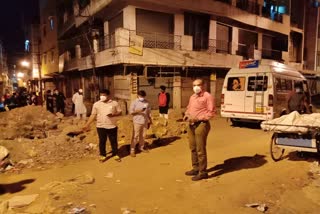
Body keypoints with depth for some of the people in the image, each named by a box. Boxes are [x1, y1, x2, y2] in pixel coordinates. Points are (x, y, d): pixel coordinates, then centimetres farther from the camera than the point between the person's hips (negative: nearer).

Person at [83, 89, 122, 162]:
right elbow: (93, 115, 2)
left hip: (112, 126, 0)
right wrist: (87, 125, -3)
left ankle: (115, 155, 25)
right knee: (102, 141, 9)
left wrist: (113, 114, -17)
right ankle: (103, 155, 26)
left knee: (114, 141, 9)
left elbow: (119, 112, 3)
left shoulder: (114, 103, -1)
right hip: (101, 126, 0)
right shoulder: (96, 104, 0)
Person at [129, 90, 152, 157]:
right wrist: (138, 111, -22)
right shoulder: (134, 102, -5)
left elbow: (149, 112, 13)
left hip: (144, 122, 4)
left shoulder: (146, 102, 6)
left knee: (142, 135, 13)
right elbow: (131, 112, -8)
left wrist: (150, 120, 13)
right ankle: (132, 150, 2)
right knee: (135, 136, -4)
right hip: (137, 122, -4)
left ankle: (141, 147, 29)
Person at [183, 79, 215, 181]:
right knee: (193, 148, 16)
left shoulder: (207, 96, -9)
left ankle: (203, 172, 8)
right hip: (191, 125, 8)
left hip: (201, 124, -8)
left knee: (200, 150, -4)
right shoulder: (192, 97, 17)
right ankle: (195, 168, 30)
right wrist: (186, 115, 3)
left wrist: (198, 118, -19)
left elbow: (211, 112, -13)